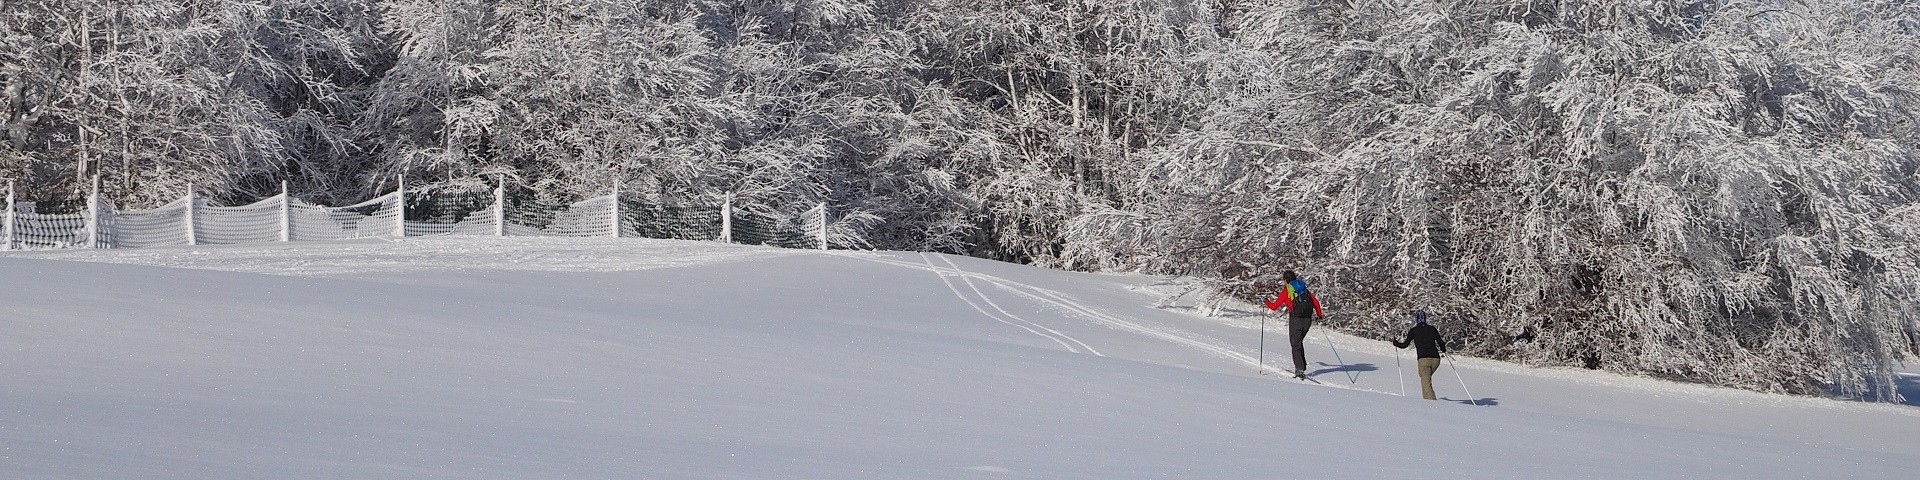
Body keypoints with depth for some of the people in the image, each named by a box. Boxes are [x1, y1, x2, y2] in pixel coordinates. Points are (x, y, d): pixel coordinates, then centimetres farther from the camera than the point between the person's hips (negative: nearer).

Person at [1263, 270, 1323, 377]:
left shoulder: (1286, 291, 3)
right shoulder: (1304, 289, 19)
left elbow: (1274, 306, 4)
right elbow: (1315, 301, 18)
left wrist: (1266, 301, 23)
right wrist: (1320, 315, 29)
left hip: (1296, 319, -5)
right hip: (1308, 319, 5)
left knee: (1296, 345, -1)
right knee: (1299, 342, 21)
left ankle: (1300, 369, -12)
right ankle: (1302, 366, 17)